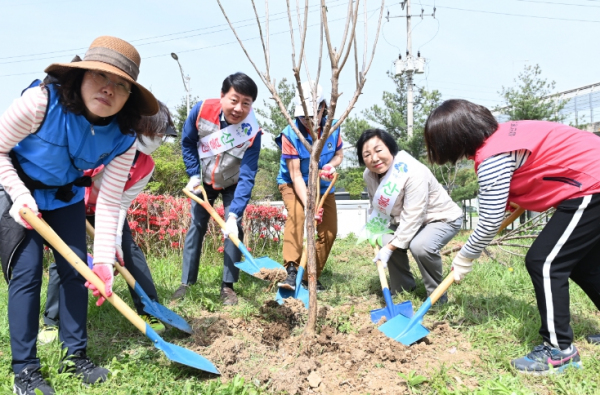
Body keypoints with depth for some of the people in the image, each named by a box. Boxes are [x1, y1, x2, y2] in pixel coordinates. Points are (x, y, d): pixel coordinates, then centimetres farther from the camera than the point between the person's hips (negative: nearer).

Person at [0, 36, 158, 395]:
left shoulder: (123, 138, -22)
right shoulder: (42, 101, -31)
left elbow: (109, 202, -18)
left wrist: (104, 261, -21)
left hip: (66, 199, 3)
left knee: (76, 271, 2)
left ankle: (76, 355, 20)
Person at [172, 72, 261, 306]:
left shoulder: (252, 133, -33)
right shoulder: (202, 110, -28)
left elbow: (247, 178, -35)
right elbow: (188, 142, -8)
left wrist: (234, 214, -44)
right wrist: (194, 175, -14)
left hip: (232, 184, -1)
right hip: (204, 181, 2)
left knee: (233, 228, -12)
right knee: (196, 226, 2)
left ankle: (228, 286, 0)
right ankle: (186, 283, 12)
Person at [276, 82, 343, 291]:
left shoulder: (333, 127, -14)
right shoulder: (290, 134, -25)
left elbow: (339, 154, 3)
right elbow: (296, 175, -26)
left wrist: (330, 166, -22)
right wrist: (308, 204, -37)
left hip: (323, 185, 4)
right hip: (293, 184, -4)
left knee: (329, 231, 0)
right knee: (296, 214, -33)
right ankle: (291, 270, -31)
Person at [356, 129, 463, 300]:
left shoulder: (413, 172, -34)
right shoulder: (369, 175, -12)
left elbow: (412, 217, -34)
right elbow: (376, 208, 3)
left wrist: (390, 248, -31)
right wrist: (380, 238, -9)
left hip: (443, 218, -7)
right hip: (407, 220, 7)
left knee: (420, 246, -32)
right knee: (388, 241, -15)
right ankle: (402, 288, 11)